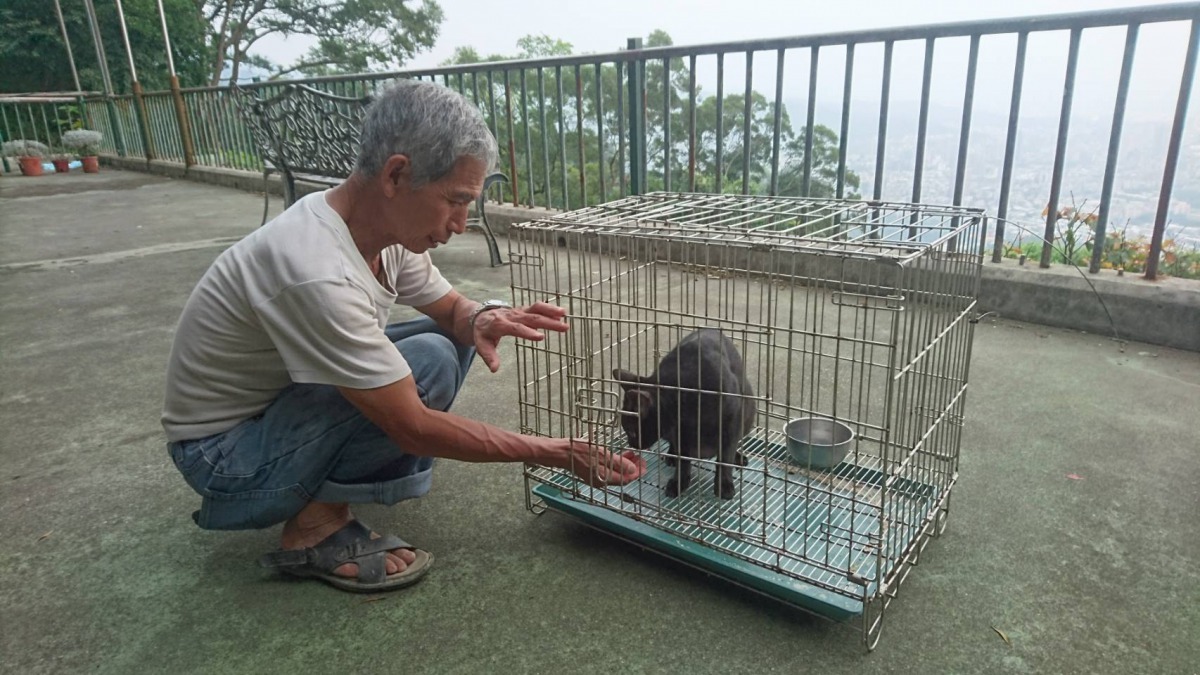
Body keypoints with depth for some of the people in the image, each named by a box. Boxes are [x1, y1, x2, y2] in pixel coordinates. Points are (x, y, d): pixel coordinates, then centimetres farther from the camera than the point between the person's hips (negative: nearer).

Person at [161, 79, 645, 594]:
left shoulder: (381, 225, -8)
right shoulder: (317, 275, -34)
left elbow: (449, 306, 6)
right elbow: (414, 428, -30)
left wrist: (482, 319, -20)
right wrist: (557, 454, -25)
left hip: (280, 404, 9)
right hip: (222, 455, -8)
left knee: (454, 337, 0)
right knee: (428, 362, -27)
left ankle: (323, 493, 4)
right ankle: (313, 530, -9)